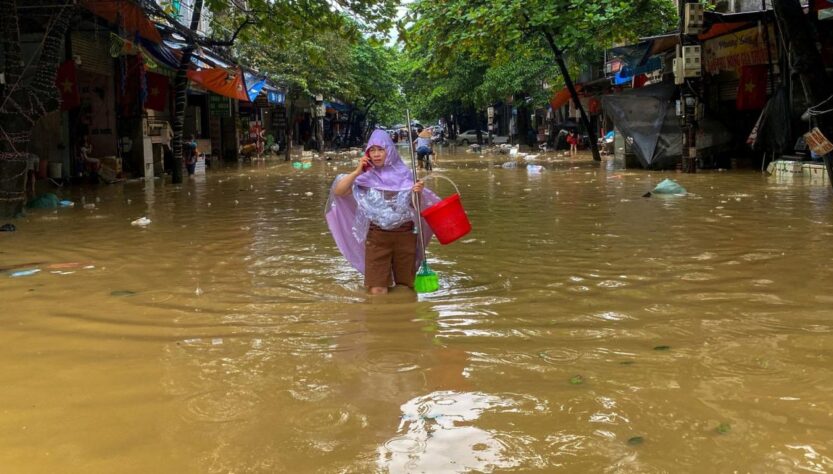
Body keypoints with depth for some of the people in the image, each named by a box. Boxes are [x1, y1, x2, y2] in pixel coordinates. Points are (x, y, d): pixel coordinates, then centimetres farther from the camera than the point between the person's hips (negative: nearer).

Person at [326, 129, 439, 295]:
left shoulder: (404, 174, 1)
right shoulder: (366, 177, -1)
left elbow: (416, 205, 7)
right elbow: (337, 192, -8)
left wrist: (419, 193, -15)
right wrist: (357, 172, -15)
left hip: (405, 235, 1)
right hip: (377, 237, -1)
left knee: (406, 287, 9)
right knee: (377, 291, -7)